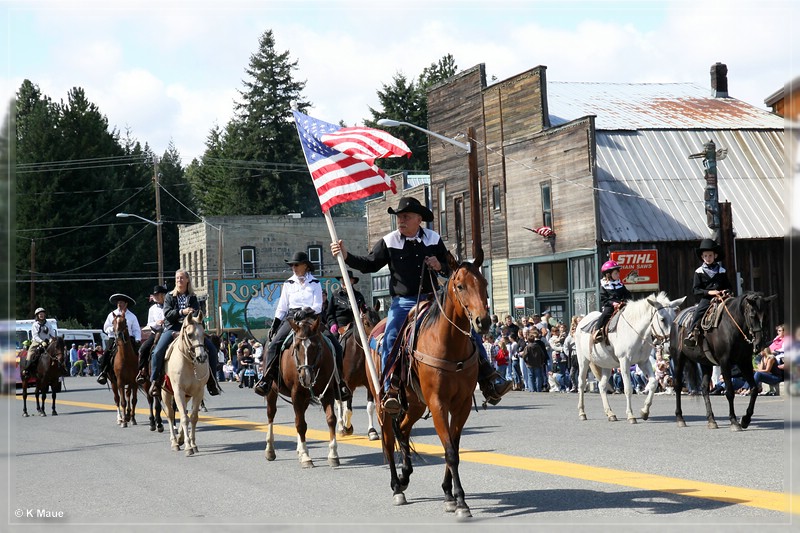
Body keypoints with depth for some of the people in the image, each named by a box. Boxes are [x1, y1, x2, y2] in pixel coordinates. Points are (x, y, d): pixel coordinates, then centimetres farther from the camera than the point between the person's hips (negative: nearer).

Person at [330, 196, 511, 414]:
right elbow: (369, 264, 2)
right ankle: (390, 392, -21)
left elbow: (450, 269, 14)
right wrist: (346, 256, -11)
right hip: (403, 303, -2)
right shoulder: (389, 242, 1)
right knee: (391, 340, -25)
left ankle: (489, 380, -2)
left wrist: (440, 266, -9)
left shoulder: (434, 240, 6)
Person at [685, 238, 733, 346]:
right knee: (698, 312, -25)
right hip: (705, 299, -2)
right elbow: (695, 290, 0)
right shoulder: (699, 272, 7)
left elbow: (730, 287, 17)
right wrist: (709, 292, -15)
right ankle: (691, 334, -27)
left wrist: (726, 291, -7)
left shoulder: (722, 271, 14)